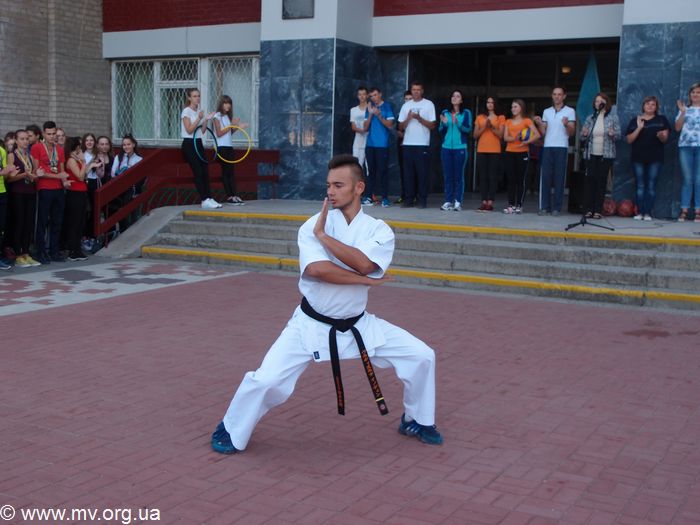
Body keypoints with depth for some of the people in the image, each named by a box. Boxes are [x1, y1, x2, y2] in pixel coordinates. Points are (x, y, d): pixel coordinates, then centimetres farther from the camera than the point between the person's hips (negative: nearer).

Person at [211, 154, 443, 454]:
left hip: (358, 324, 3)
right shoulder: (313, 226, -12)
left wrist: (322, 235, -23)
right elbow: (318, 269, -30)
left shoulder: (379, 230, -8)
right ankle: (232, 430, 14)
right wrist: (366, 280, -23)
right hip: (311, 324, -2)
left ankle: (417, 420, 26)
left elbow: (364, 264, -29)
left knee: (421, 357, 0)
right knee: (267, 380, -15)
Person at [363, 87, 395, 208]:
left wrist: (379, 116, -16)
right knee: (371, 170, 6)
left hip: (382, 145, -4)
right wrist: (370, 114, -4)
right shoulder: (369, 108, 13)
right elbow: (366, 127, 9)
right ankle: (369, 196, 8)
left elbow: (390, 125, -5)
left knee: (383, 170, -5)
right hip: (370, 144, 4)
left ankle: (385, 198, -4)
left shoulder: (387, 107, 0)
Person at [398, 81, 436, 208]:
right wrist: (408, 118, -7)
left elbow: (432, 125, -1)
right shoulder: (406, 105, 13)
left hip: (423, 144, -3)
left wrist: (419, 118, -13)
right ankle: (409, 199, 6)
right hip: (408, 143, 3)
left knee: (422, 173, -3)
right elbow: (401, 126, 12)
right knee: (408, 173, 2)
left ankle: (422, 200, 0)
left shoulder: (429, 104, 4)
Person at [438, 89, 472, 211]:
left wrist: (459, 124, -19)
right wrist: (443, 123, -9)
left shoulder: (466, 113, 4)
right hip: (446, 147, 3)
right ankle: (448, 201, 6)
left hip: (460, 148, -3)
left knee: (459, 175, -4)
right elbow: (440, 131, 10)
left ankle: (457, 202, -2)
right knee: (448, 175, 3)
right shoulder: (445, 113, 11)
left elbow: (468, 129, -3)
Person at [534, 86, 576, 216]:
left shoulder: (570, 111, 4)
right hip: (547, 147, 3)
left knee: (559, 178, -2)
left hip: (561, 148, -3)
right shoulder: (546, 111, 14)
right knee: (545, 176, -1)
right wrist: (539, 124, -8)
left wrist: (566, 125, -21)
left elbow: (571, 133, -1)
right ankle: (544, 206, 3)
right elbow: (543, 133, 12)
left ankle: (556, 207, 1)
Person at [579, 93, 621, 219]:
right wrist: (584, 135, -12)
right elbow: (582, 137, 11)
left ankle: (598, 210, 3)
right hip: (591, 154, 2)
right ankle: (588, 209, 2)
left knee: (601, 181, -1)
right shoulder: (590, 118, 10)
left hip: (606, 155, -2)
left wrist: (613, 134, -19)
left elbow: (618, 136, 2)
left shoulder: (613, 118, 4)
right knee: (589, 180, -2)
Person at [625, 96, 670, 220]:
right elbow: (629, 140, 0)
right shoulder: (635, 120, 7)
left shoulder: (661, 120, 8)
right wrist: (639, 128, -11)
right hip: (638, 157, 0)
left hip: (655, 157, 0)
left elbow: (665, 139, 4)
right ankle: (639, 212, 3)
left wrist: (661, 136, -19)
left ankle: (648, 213, 0)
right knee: (640, 185, 1)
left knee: (651, 185, -1)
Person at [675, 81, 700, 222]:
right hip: (685, 146, 2)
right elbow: (677, 127, 7)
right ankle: (684, 210, 1)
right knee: (687, 179, 1)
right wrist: (682, 112, -4)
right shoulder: (685, 109, 14)